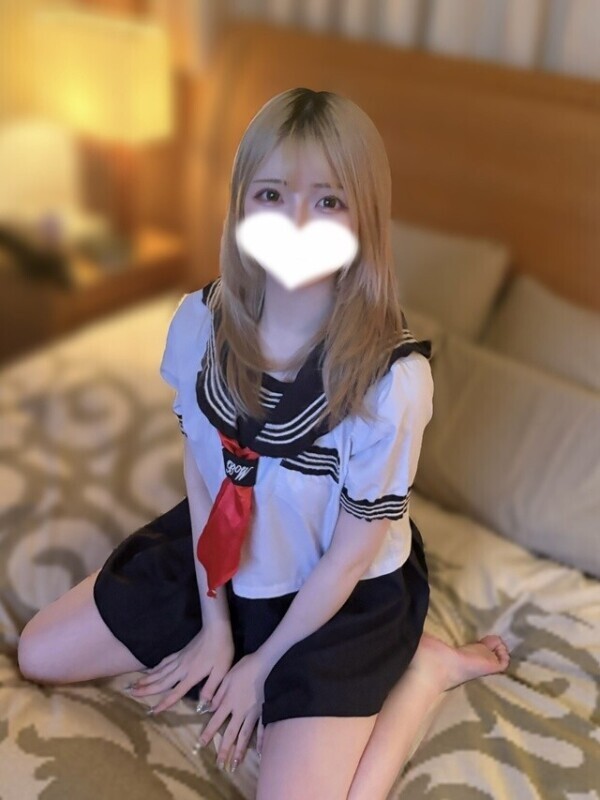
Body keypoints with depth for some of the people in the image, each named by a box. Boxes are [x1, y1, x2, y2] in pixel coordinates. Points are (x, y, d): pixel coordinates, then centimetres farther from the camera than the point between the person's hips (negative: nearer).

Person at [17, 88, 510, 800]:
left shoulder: (392, 375, -30)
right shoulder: (201, 321, -16)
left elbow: (350, 556, -19)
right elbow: (199, 475, -4)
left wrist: (263, 664, -8)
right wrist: (214, 622, -1)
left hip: (343, 594, -5)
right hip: (219, 553, 6)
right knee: (40, 656, 10)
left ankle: (421, 667, 6)